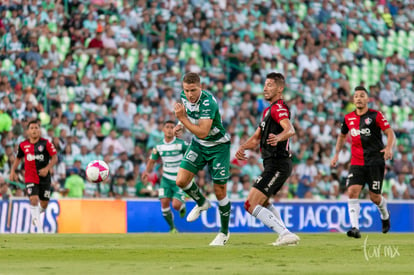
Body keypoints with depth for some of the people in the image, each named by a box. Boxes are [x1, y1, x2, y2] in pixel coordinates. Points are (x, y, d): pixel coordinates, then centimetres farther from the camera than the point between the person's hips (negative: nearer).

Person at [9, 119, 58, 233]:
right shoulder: (23, 145, 3)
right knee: (34, 199, -19)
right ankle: (39, 228, -15)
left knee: (44, 204, 7)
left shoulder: (46, 143, -4)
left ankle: (36, 214, 44)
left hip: (44, 178, 0)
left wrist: (47, 168, -18)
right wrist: (13, 171, 11)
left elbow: (55, 158, -4)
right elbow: (18, 158, 19)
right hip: (30, 178, 0)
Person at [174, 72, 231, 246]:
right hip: (198, 145, 6)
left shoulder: (208, 102, -31)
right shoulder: (184, 96, -9)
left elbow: (202, 132, -35)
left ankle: (224, 232, 16)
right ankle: (201, 203, 22)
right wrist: (180, 125, -3)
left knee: (220, 192, -3)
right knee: (181, 181, -10)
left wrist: (182, 118, -36)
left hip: (218, 146, -6)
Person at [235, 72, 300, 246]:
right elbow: (257, 138, 23)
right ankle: (285, 235, 26)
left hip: (277, 165, -11)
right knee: (263, 202, 30)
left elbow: (290, 130, -32)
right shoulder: (268, 110, 20)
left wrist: (279, 137, -54)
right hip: (273, 165, 11)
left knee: (251, 205, -16)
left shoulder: (279, 107, -13)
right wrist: (242, 148, 3)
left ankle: (286, 234, -22)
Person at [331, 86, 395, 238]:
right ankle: (355, 228, -22)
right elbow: (342, 136, 26)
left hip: (375, 161, -3)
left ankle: (385, 215, 35)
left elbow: (390, 133, -7)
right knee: (352, 191, -17)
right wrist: (336, 154, 19)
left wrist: (389, 148, -26)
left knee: (374, 197, 0)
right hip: (357, 162, 3)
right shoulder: (348, 118, 9)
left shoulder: (375, 116, -4)